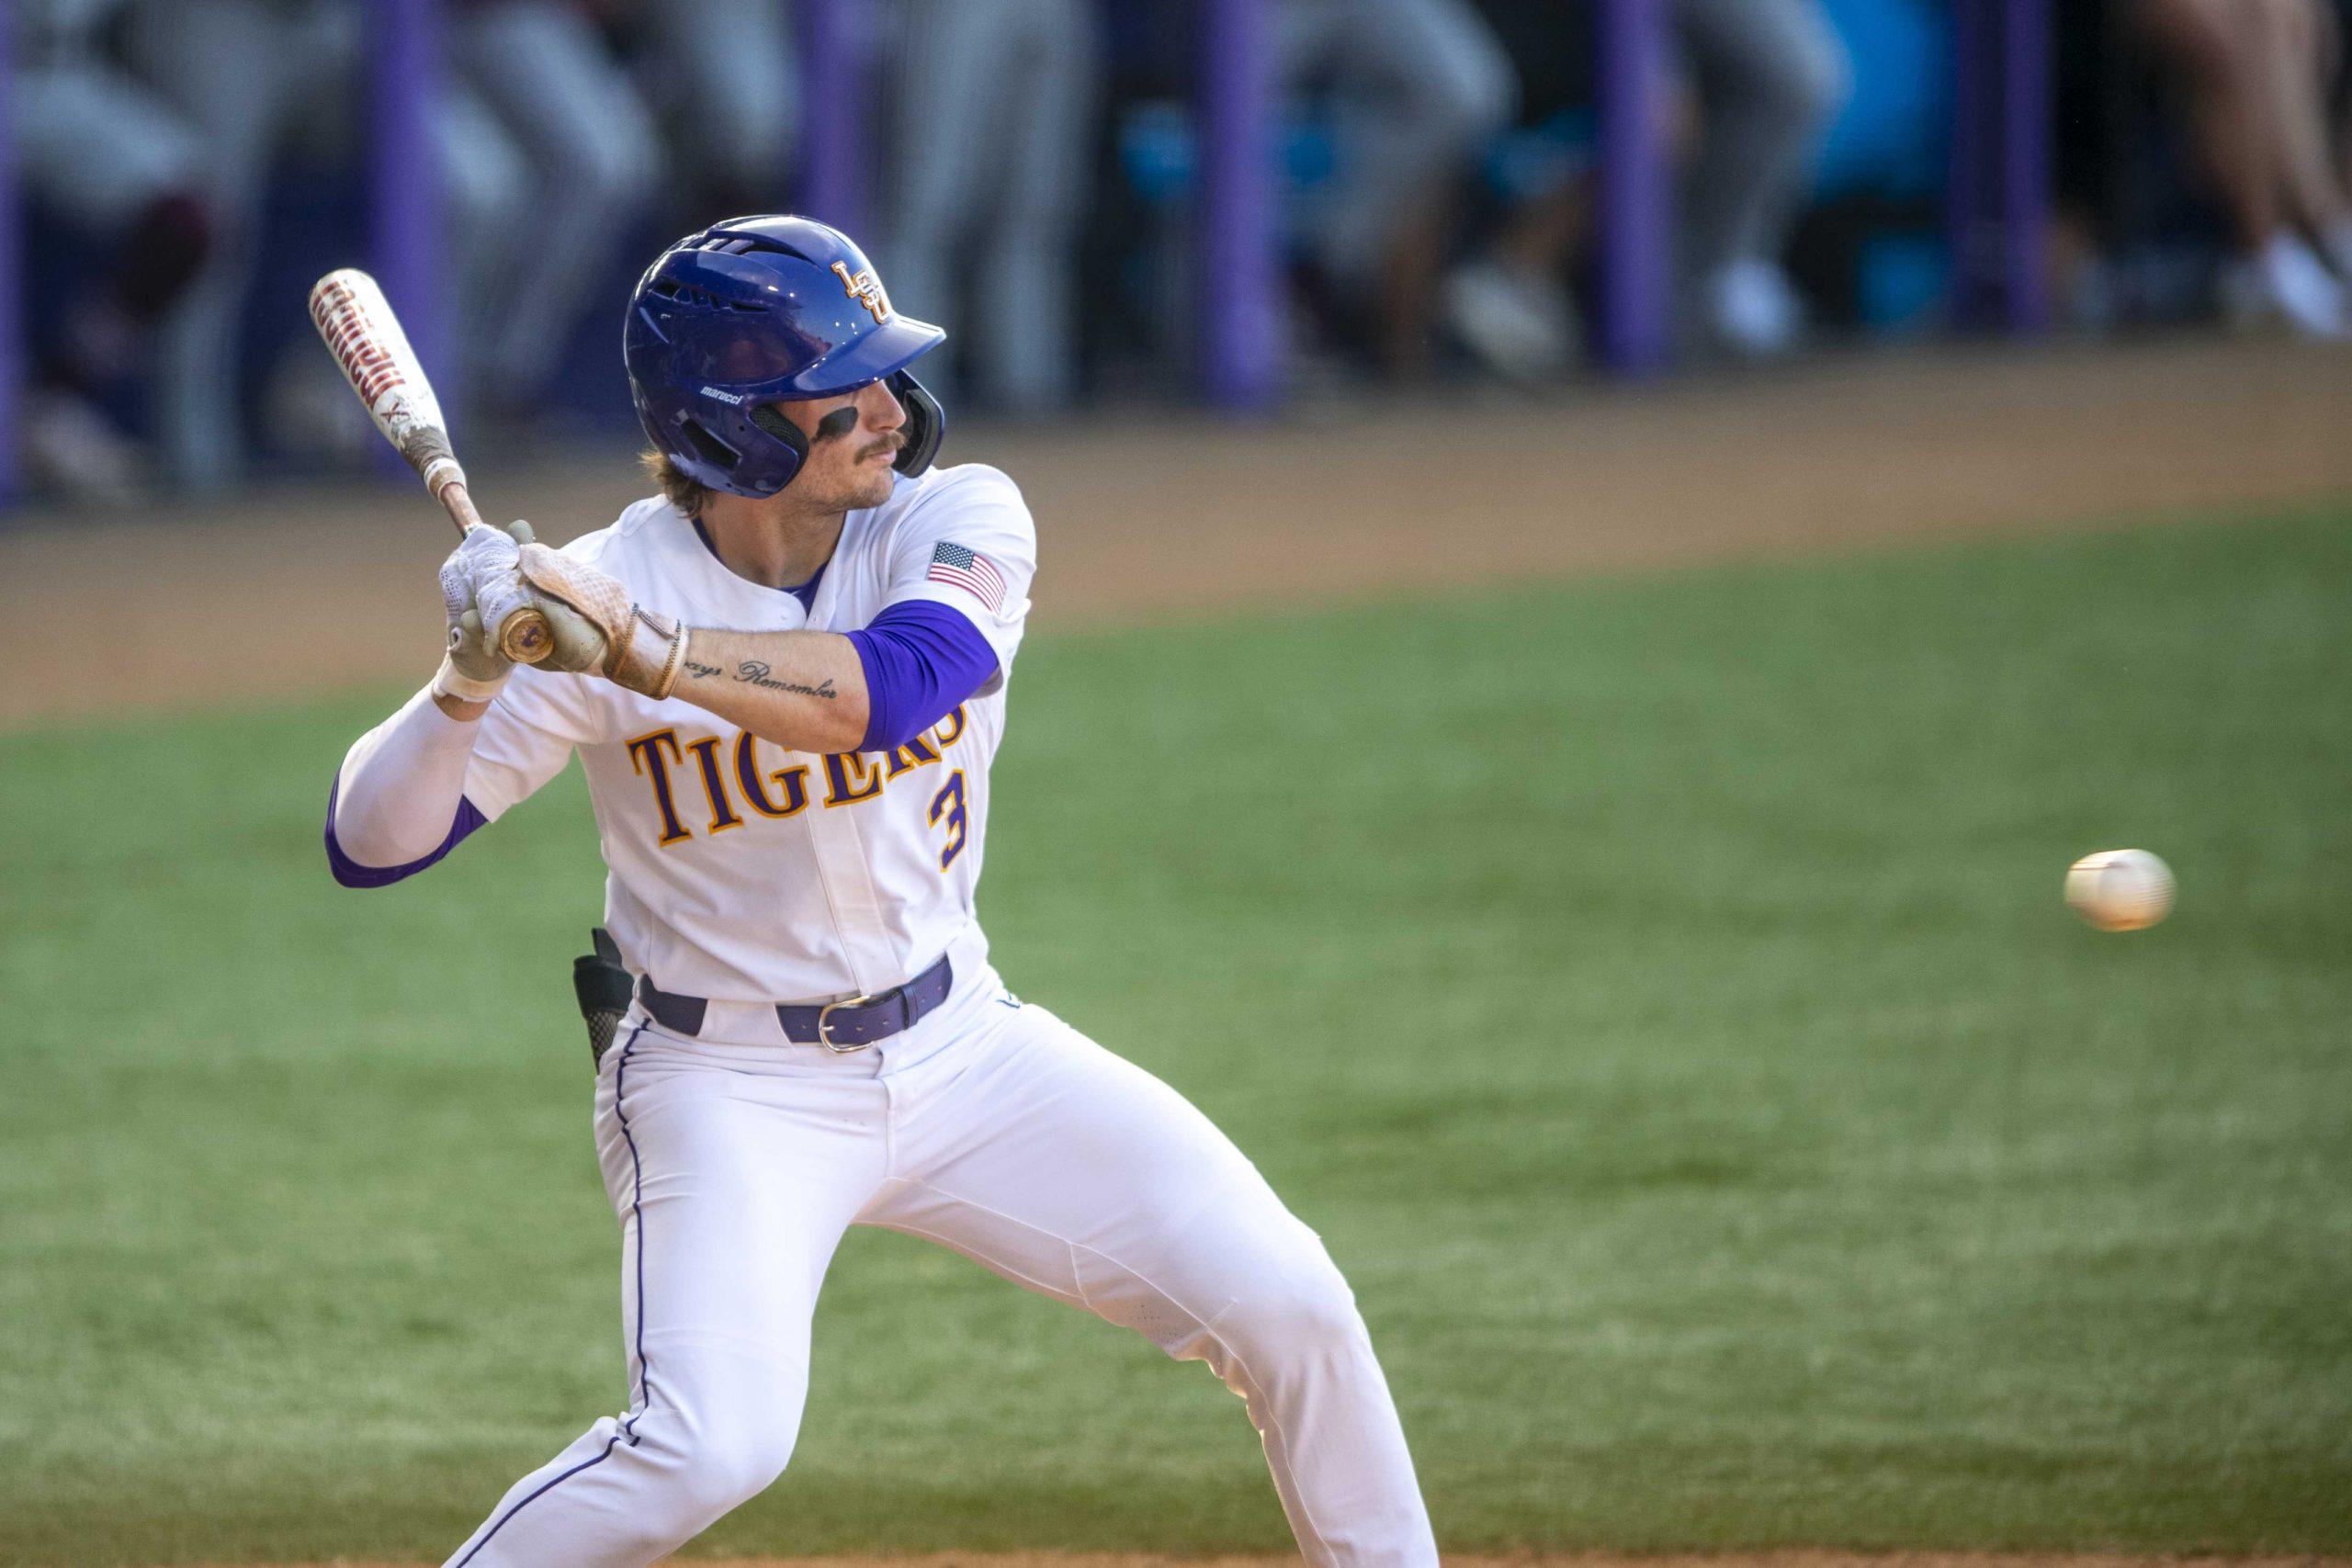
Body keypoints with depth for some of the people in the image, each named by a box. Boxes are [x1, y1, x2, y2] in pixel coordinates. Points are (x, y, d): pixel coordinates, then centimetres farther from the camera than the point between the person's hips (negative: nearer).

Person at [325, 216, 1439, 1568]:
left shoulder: (959, 521, -12)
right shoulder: (597, 593, -17)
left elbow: (892, 688, -34)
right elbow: (370, 847, -18)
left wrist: (639, 652, -43)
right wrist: (474, 677, -36)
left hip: (962, 1047, 4)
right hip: (733, 1089, -4)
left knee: (1289, 1306, -6)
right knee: (710, 1444, -25)